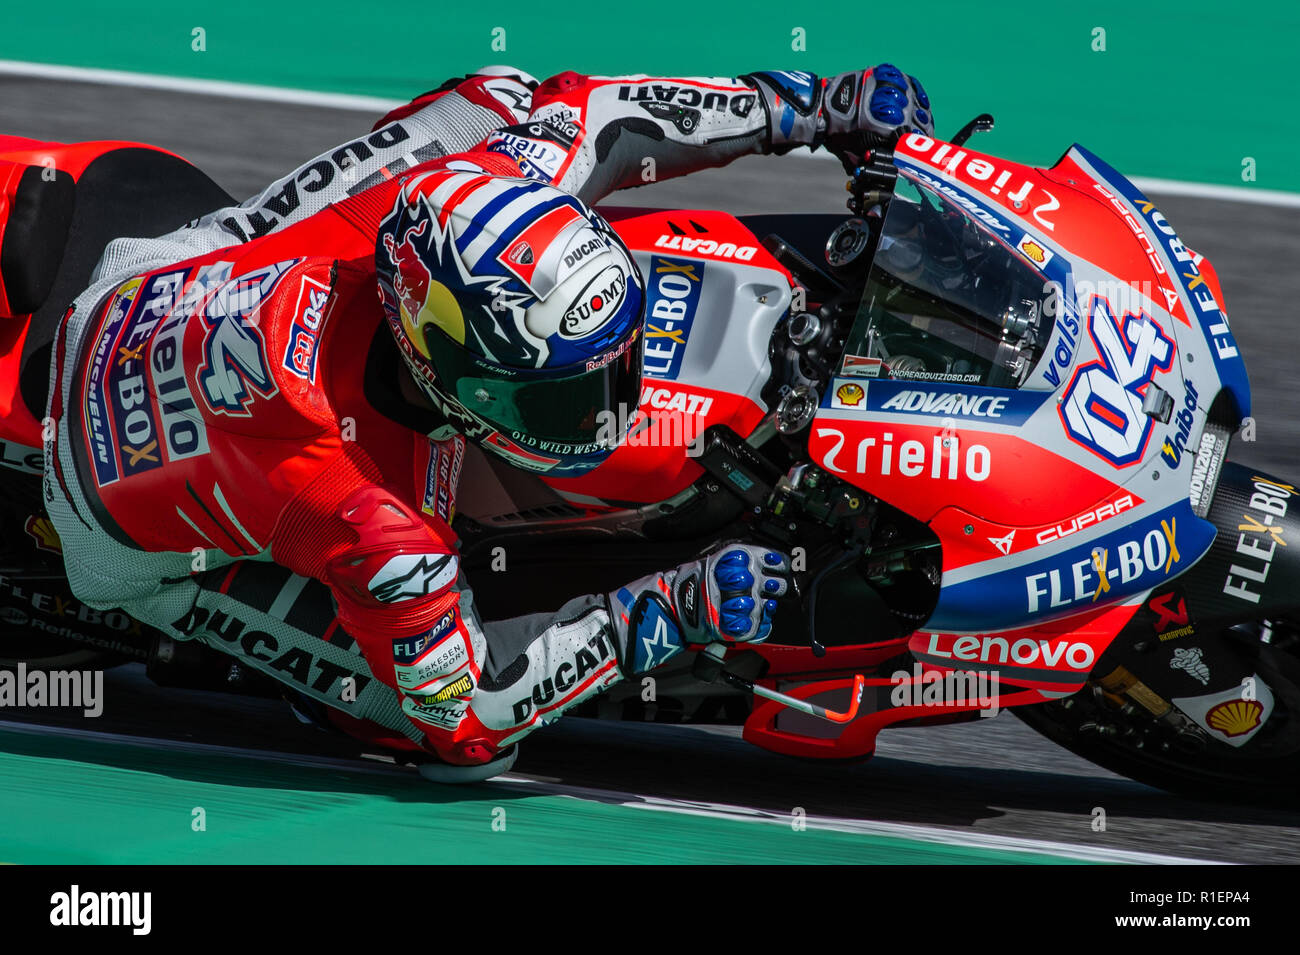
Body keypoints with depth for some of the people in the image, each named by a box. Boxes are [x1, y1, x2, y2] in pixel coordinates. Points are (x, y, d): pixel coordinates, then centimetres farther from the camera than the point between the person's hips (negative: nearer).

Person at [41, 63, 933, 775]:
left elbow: (574, 106, -10)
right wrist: (669, 612, -36)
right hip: (148, 545, -6)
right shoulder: (362, 521, -46)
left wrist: (812, 105, -6)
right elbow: (463, 711, -33)